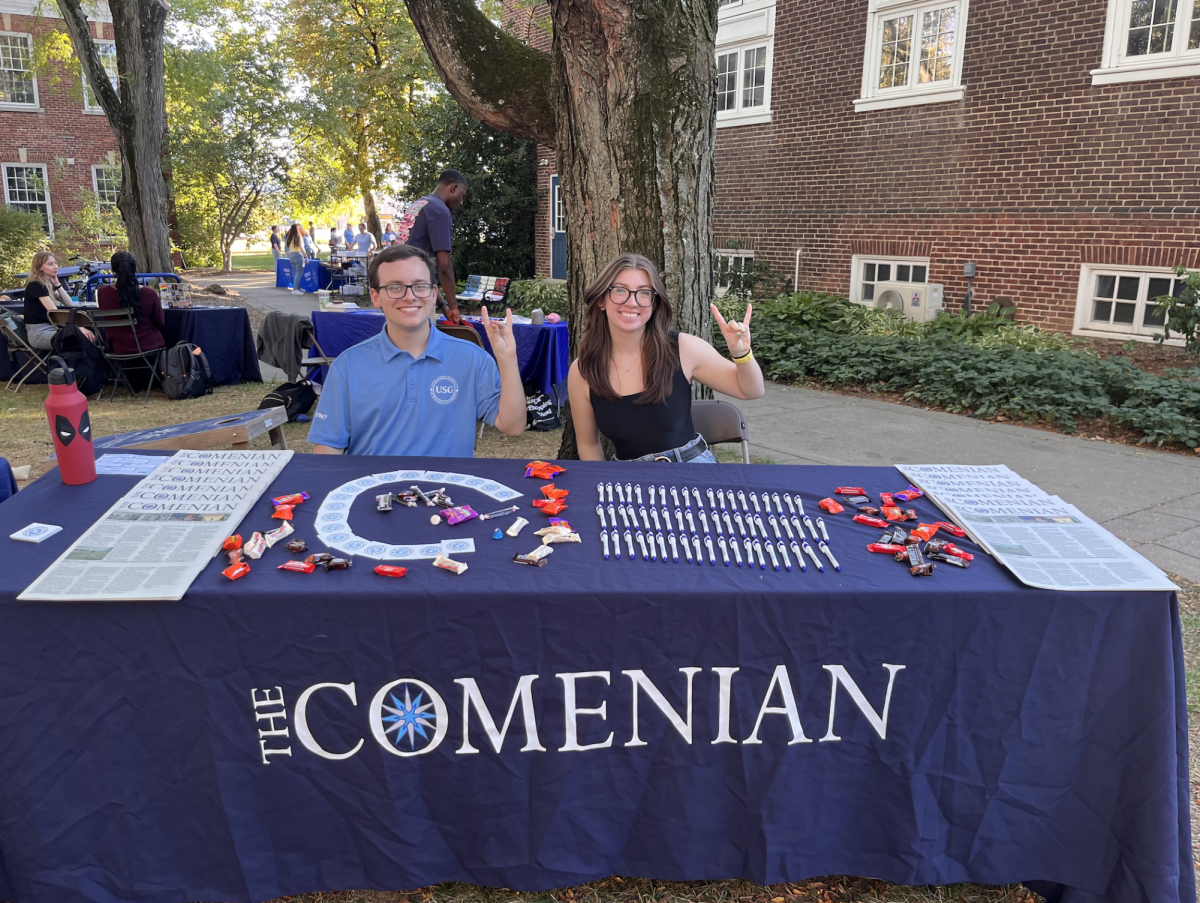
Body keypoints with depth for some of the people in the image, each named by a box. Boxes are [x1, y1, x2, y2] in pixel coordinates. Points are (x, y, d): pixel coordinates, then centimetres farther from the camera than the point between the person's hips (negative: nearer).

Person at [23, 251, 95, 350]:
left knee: (91, 335, -13)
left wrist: (57, 284, 2)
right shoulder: (36, 286, -13)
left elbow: (70, 305, 8)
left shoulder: (49, 285, 13)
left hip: (52, 328, 8)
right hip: (38, 332, -8)